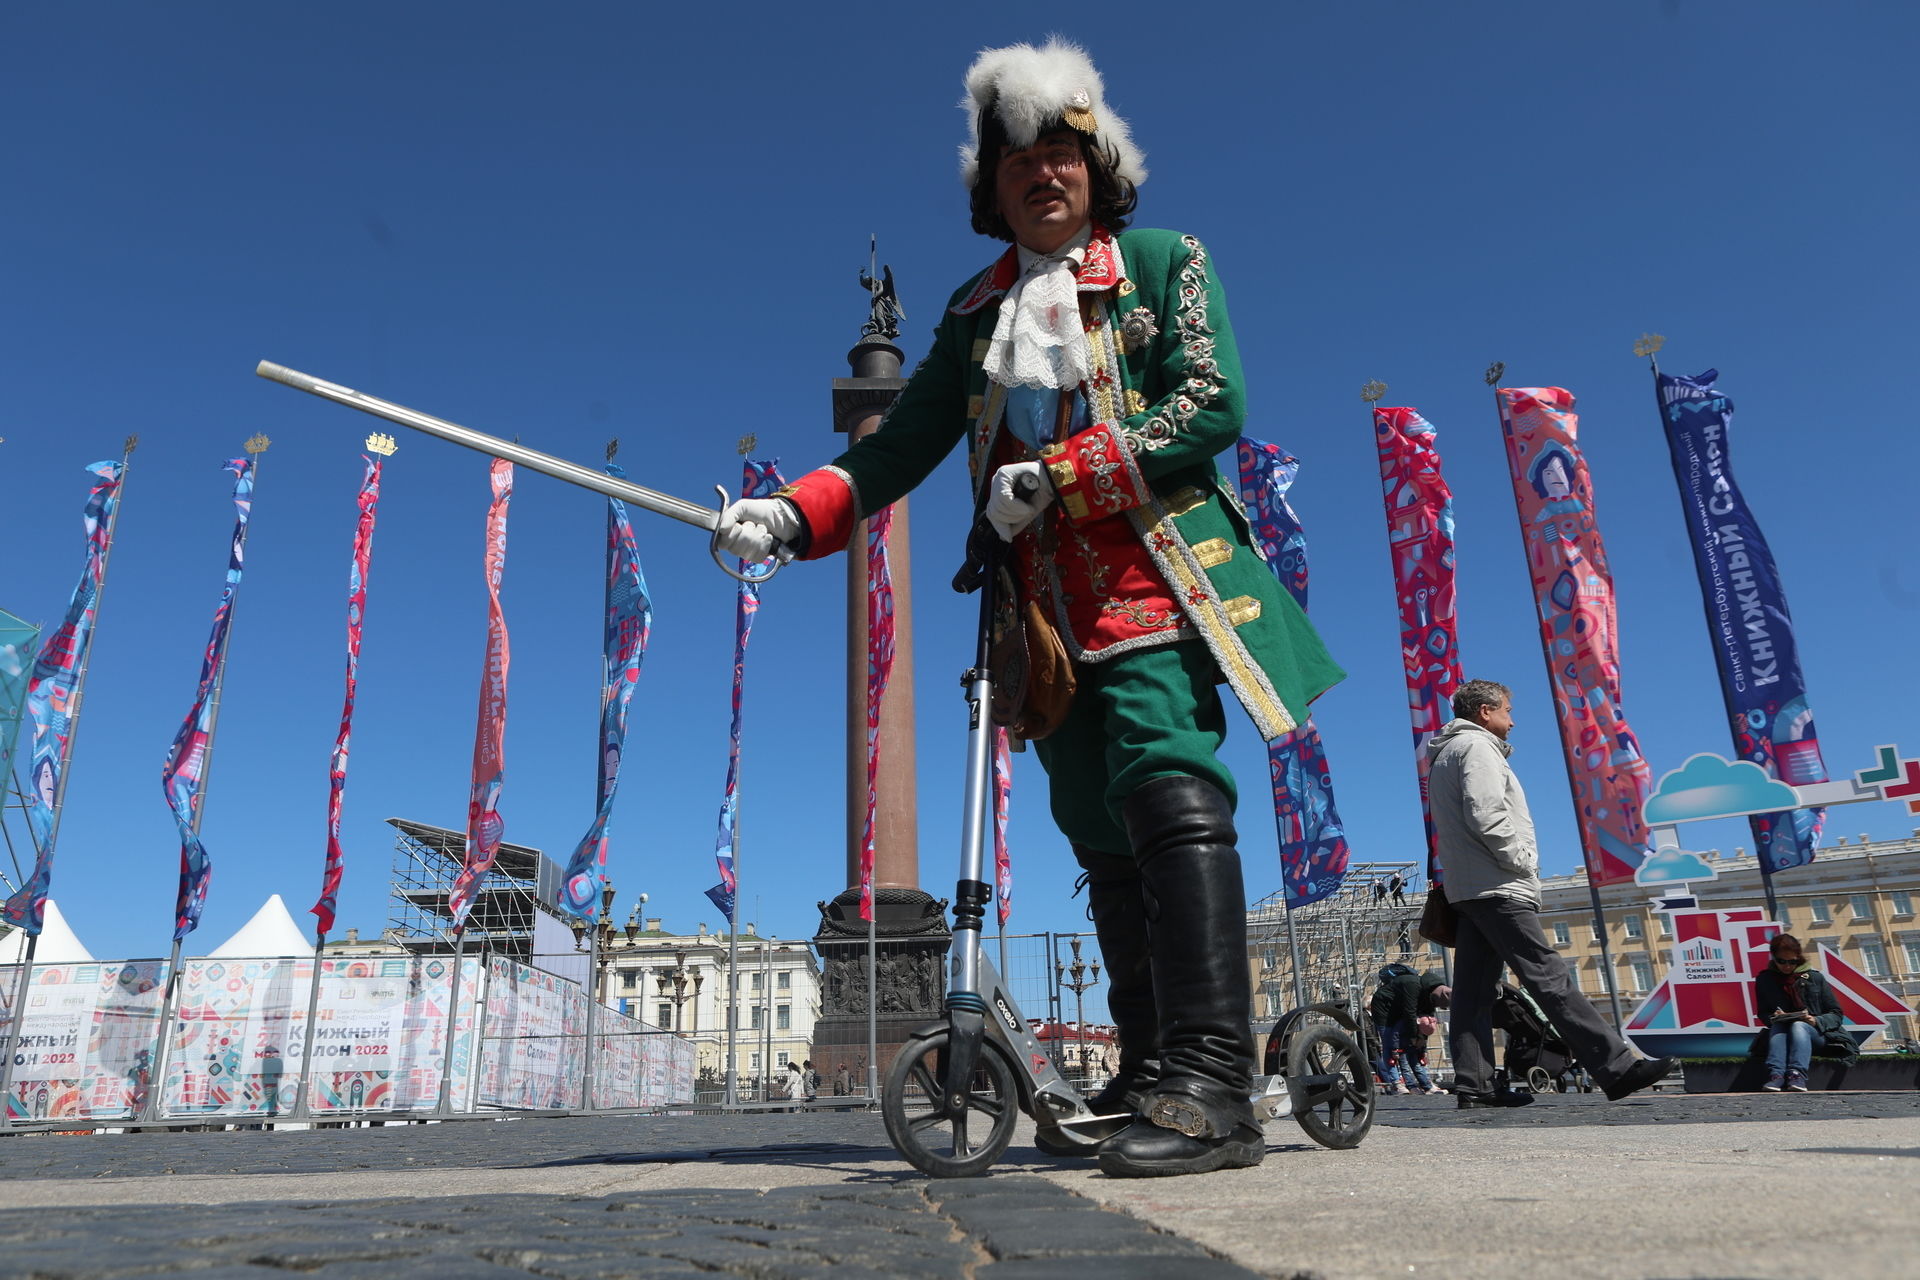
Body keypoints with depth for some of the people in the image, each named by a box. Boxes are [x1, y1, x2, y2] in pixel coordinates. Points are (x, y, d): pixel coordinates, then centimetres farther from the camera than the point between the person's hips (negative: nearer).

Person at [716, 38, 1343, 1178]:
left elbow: (1212, 405, -6)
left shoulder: (1164, 265, 8)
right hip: (1047, 610, 5)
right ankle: (1148, 1077, 13)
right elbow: (902, 444, 12)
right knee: (1105, 839, 6)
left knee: (1167, 786, -22)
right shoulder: (976, 314, 19)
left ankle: (1212, 1090, -24)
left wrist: (1056, 475, -14)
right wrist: (791, 515, -5)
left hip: (1153, 580, -4)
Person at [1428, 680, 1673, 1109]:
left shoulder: (1446, 754, 25)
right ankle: (1617, 1069, -11)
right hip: (1496, 887, -10)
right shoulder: (1476, 746, -6)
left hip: (1467, 888, 10)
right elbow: (1486, 816, -20)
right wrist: (1521, 860, -11)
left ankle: (1474, 1084, 3)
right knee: (1550, 977, -11)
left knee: (1475, 988, 4)